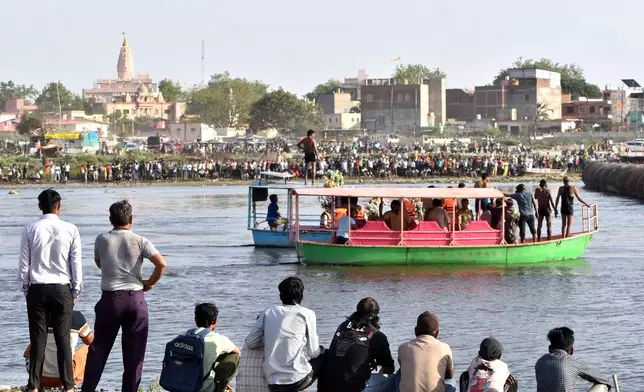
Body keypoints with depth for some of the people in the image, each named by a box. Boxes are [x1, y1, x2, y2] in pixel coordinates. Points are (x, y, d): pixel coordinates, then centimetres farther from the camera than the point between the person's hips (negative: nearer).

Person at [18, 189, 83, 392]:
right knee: (63, 339, 4)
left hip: (37, 289, 0)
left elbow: (24, 263, 0)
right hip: (62, 289, 0)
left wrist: (25, 288, 11)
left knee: (38, 338, 4)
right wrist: (76, 291, 9)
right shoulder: (70, 230, -4)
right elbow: (76, 264, 0)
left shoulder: (30, 230, -3)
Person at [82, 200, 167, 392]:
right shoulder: (139, 241, -3)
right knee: (134, 351, 6)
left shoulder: (102, 240, 1)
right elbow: (161, 264, -11)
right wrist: (150, 283, 2)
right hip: (135, 299, -1)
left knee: (99, 347, 8)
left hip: (110, 298, 1)